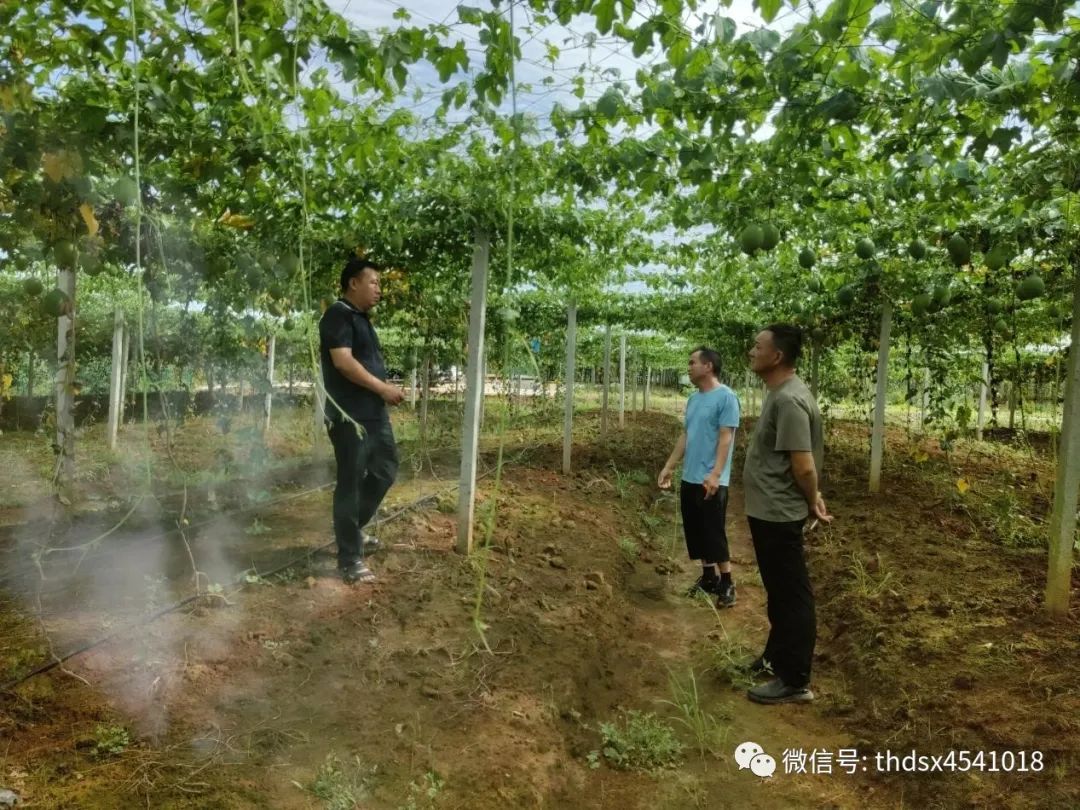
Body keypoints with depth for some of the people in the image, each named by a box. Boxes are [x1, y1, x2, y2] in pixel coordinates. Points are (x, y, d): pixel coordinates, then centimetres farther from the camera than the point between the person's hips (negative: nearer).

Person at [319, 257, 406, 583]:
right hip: (349, 415, -10)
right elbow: (343, 361, -21)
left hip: (374, 412, 10)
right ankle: (349, 559, 4)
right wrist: (383, 388, -18)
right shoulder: (338, 315, -10)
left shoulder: (362, 319, 19)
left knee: (386, 469, 18)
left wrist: (387, 390, 8)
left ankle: (353, 529, 35)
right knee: (350, 483, -4)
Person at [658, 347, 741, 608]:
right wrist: (669, 467, 16)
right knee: (696, 531, 14)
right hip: (689, 479, 8)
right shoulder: (694, 398, 12)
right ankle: (708, 577, 27)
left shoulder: (726, 397, -12)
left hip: (711, 481, -8)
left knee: (714, 533, -1)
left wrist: (715, 474, -24)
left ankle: (726, 584, 12)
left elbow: (726, 438, -17)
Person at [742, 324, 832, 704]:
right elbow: (799, 464, 17)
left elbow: (804, 466, -24)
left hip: (779, 515, -10)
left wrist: (812, 503, -8)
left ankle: (795, 681, 12)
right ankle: (777, 656, 38)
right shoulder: (781, 393, 10)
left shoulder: (789, 400, -23)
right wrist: (812, 498, 14)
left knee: (792, 596, 1)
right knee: (778, 592, 22)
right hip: (768, 512, 10)